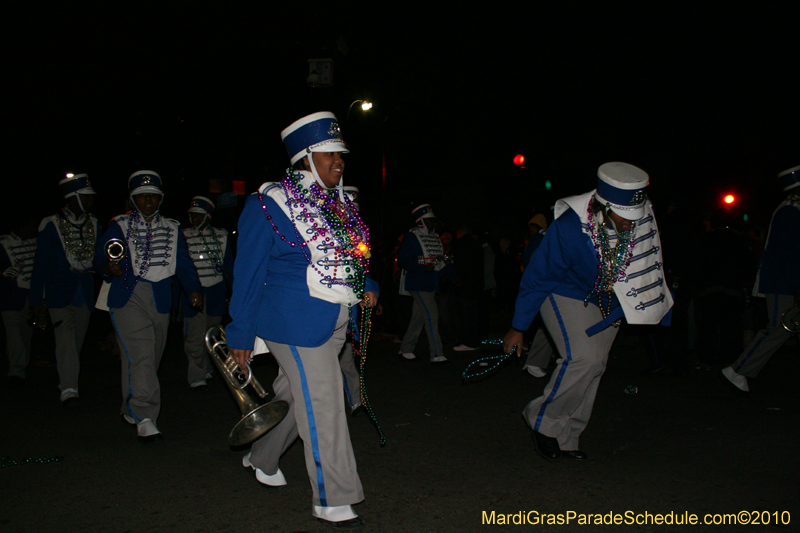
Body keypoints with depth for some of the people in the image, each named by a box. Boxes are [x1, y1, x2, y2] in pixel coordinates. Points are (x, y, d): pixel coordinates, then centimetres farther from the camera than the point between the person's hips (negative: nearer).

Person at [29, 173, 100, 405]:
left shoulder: (93, 225, 9)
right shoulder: (51, 225, -4)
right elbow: (40, 264, -2)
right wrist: (36, 300, -3)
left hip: (85, 293, 5)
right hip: (60, 293, -4)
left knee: (77, 341, 10)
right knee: (66, 338, -16)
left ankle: (68, 384, 25)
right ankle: (68, 389, -19)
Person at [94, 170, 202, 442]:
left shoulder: (172, 229, 15)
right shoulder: (119, 226, 8)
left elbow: (184, 262, 10)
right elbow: (100, 258, 2)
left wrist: (193, 289, -6)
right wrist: (108, 268, -22)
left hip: (160, 301, 4)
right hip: (128, 299, -4)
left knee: (152, 358, 8)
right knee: (140, 356, -16)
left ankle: (130, 410, 27)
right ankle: (143, 417, -15)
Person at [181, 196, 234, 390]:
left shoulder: (221, 236, 8)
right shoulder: (183, 236, 4)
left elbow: (229, 265, 11)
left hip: (216, 292, 2)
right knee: (194, 337, -6)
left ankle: (208, 369, 28)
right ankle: (197, 377, 1)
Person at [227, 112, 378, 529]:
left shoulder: (337, 201, 9)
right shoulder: (270, 205, -12)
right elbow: (249, 272, -9)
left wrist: (366, 286, 4)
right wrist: (241, 335, -7)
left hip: (334, 321, 8)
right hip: (295, 322, -8)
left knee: (294, 393, 20)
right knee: (321, 405, -4)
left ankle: (262, 459, 44)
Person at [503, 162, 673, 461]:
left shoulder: (643, 218, -19)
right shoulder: (569, 227, -32)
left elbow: (646, 265, 4)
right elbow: (538, 277, -20)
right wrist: (518, 327, -14)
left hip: (606, 302, 6)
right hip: (565, 293, -5)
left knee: (594, 366, 4)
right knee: (584, 357, -24)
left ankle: (565, 440, 18)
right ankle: (544, 421, -3)